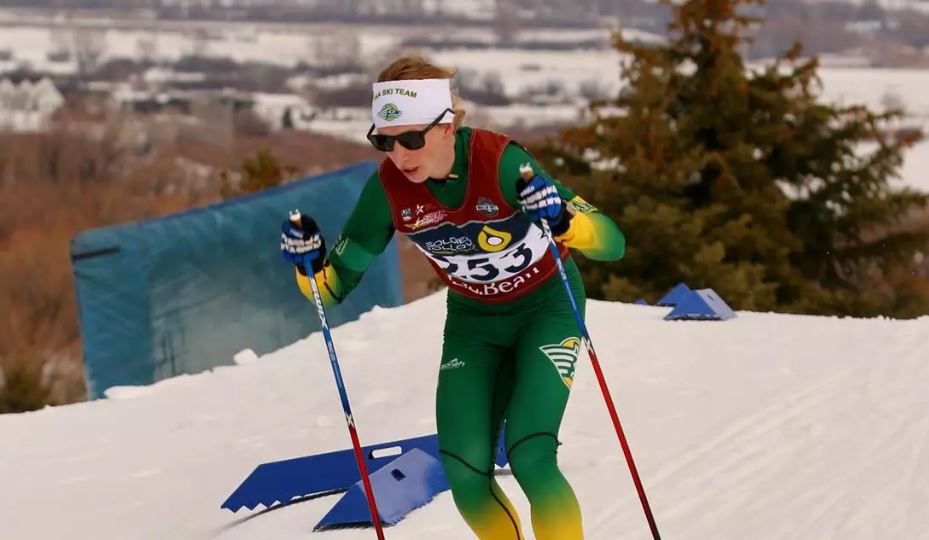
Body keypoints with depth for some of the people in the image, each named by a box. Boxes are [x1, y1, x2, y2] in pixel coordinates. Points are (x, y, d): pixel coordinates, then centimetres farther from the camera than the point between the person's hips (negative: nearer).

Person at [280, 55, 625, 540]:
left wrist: (562, 219, -52)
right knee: (465, 473, -7)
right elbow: (335, 284, -10)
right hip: (472, 318, 4)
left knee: (529, 458, -22)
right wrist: (308, 262, -32)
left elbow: (612, 244, -32)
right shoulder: (388, 189, -20)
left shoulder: (500, 161, -31)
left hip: (546, 305, -4)